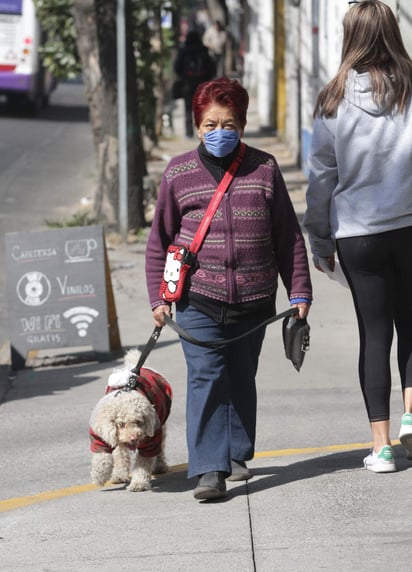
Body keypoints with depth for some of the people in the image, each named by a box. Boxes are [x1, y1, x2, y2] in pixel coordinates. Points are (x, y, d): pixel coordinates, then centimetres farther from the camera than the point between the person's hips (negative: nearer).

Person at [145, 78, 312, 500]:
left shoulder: (264, 169, 4)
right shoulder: (179, 173, 2)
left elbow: (288, 236, 8)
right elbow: (160, 240, 8)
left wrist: (298, 291, 6)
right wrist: (159, 297, 3)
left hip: (254, 301, 2)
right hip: (198, 299, -2)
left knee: (242, 379, 13)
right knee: (206, 378, -12)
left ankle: (237, 454, 30)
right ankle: (209, 469, -16)